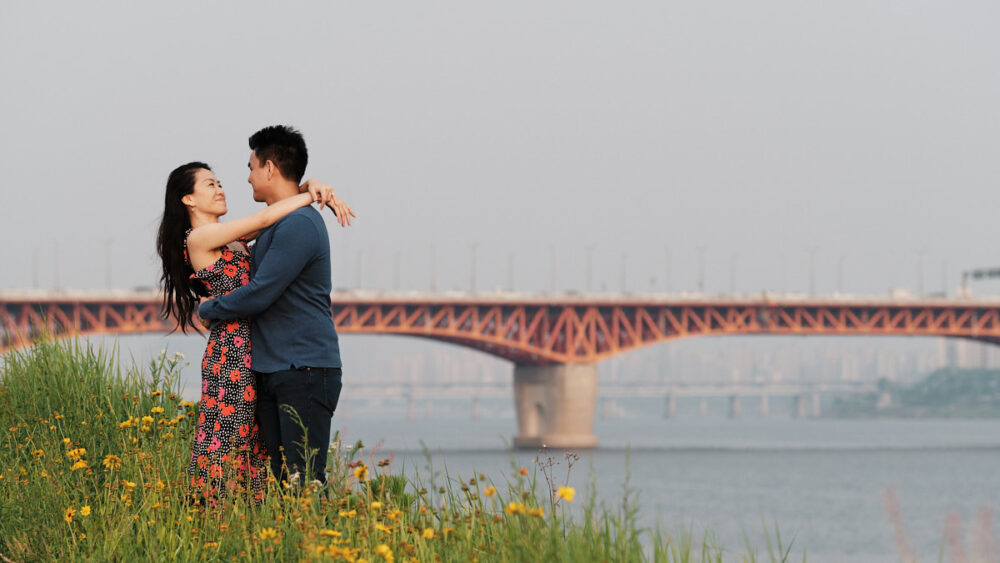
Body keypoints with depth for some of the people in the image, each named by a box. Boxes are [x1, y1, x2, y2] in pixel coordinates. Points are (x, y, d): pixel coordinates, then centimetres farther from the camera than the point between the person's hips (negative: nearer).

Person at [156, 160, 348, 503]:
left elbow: (280, 203, 21)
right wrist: (312, 195, -1)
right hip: (233, 353, -9)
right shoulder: (200, 237, -6)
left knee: (253, 446, 6)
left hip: (253, 354, 9)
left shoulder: (231, 238, 18)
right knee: (229, 441, -9)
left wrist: (312, 187, 1)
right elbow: (265, 218, -13)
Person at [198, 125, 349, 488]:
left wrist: (208, 309, -1)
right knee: (281, 483, 6)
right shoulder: (275, 224, 17)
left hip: (306, 373, -10)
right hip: (271, 373, 10)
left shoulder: (299, 224, -16)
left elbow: (258, 295, -18)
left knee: (305, 483, -13)